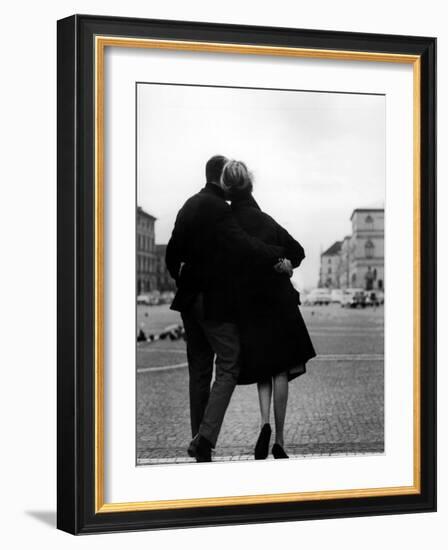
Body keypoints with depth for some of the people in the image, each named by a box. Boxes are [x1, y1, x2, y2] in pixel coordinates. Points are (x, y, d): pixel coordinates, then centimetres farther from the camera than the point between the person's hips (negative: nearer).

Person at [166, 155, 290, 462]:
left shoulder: (190, 206, 11)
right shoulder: (219, 209, -15)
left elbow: (173, 252, 18)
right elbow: (244, 245, -28)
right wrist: (279, 256, -26)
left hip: (190, 299, 8)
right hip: (216, 301, -8)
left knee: (199, 370, 13)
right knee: (228, 367, -3)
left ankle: (198, 439, 17)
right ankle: (206, 437, -15)